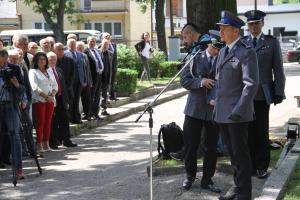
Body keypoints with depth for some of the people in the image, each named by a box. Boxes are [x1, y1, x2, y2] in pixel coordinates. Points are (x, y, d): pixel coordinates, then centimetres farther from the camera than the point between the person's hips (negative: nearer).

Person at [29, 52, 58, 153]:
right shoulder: (33, 72, -1)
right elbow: (34, 87, -11)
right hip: (39, 100, -5)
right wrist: (45, 96, -16)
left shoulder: (50, 71, 17)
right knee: (40, 122, -6)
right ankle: (39, 145, -3)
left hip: (50, 100, 5)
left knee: (48, 122, 5)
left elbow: (55, 85, 15)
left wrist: (52, 95, -4)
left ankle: (46, 144, 10)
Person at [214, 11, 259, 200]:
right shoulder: (223, 52, 15)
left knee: (241, 154, -1)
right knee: (233, 154, 15)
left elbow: (251, 84, -17)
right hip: (222, 112, 8)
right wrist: (217, 106, 15)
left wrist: (238, 111, -21)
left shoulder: (246, 52, -11)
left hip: (237, 114, -8)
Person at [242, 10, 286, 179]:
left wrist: (279, 93, -4)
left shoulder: (272, 42, 5)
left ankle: (262, 166, 11)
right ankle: (250, 164, 13)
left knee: (262, 131, 3)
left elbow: (278, 69, 2)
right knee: (248, 131, 4)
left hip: (263, 94, -2)